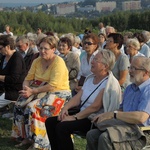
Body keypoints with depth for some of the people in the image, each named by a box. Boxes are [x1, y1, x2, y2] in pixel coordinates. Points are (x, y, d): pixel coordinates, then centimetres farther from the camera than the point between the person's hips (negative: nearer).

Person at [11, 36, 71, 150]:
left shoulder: (58, 62, -15)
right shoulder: (37, 61, 8)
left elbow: (52, 86, -23)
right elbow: (28, 79, 8)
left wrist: (33, 91, -25)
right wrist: (26, 89, -15)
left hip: (59, 94, -8)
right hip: (43, 93, 8)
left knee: (33, 108, -26)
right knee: (20, 105, -9)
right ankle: (26, 137, 1)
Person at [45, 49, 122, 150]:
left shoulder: (109, 83, -14)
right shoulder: (90, 78, 14)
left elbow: (95, 106, -21)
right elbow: (78, 97, 9)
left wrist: (75, 117, -22)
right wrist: (65, 108, -10)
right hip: (82, 114, 9)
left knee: (62, 127, -26)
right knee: (50, 122, -1)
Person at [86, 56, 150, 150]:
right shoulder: (129, 88, 20)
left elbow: (141, 117, -25)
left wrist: (112, 114, -19)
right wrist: (106, 115, 1)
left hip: (139, 132, -9)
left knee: (105, 138, -31)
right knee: (91, 135, -12)